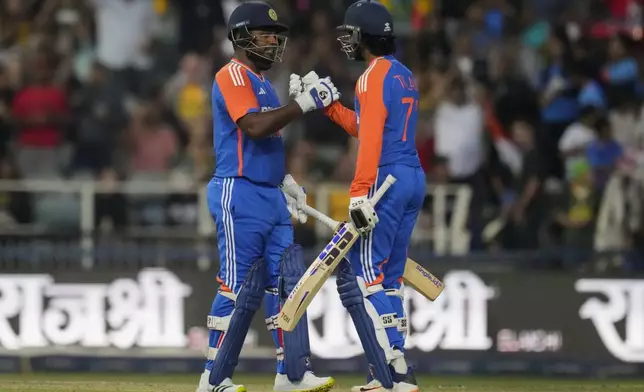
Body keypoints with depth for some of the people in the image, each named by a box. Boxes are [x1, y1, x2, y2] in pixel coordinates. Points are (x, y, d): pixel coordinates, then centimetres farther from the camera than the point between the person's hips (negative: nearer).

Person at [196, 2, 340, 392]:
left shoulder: (263, 83, 20)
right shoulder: (232, 76, -9)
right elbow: (254, 126, -24)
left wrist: (288, 182, 16)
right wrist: (305, 103, -23)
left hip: (272, 197, 9)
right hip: (240, 194, -9)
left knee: (287, 280, 4)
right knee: (239, 287, -8)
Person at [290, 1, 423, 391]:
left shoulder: (374, 76, -10)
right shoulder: (404, 76, 18)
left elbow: (371, 138, -20)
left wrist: (359, 193, -25)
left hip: (386, 182, -10)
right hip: (414, 180, 10)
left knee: (359, 277, -9)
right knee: (386, 279, 14)